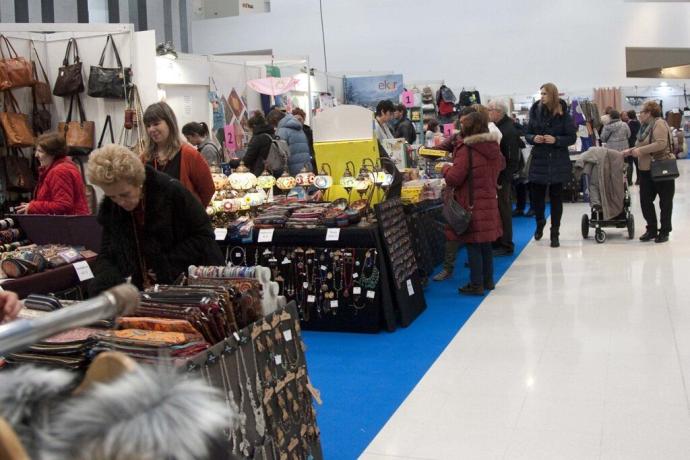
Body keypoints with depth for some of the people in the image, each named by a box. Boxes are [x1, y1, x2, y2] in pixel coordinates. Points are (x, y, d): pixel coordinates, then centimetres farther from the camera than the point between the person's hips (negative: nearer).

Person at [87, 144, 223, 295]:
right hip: (137, 293, 5)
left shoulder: (173, 191, -14)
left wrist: (167, 265, -15)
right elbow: (106, 255, 6)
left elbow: (204, 237, -10)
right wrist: (108, 278, -17)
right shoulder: (108, 209, 1)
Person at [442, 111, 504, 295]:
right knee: (486, 243, 16)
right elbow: (500, 165, 23)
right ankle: (488, 280, 25)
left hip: (471, 204, -7)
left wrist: (445, 168, 2)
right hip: (489, 201, 7)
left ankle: (476, 284, 5)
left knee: (473, 244, 0)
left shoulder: (466, 149, -17)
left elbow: (453, 178, -17)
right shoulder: (493, 147, 4)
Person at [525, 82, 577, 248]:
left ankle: (554, 234, 15)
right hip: (539, 160, 2)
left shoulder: (563, 114, -4)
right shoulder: (535, 112, 3)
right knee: (536, 196, 2)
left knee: (556, 198, 4)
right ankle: (540, 222, 33)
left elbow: (572, 138, -3)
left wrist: (556, 140, -19)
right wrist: (533, 138, -13)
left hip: (558, 163, -2)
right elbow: (527, 134, 9)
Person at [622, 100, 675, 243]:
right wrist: (630, 151, 6)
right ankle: (652, 230, 17)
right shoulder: (645, 126, 12)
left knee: (665, 201, 5)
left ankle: (664, 231, 14)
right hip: (646, 170, 8)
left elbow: (661, 143, -28)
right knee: (645, 200, 7)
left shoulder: (659, 123, -14)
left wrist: (641, 150, -26)